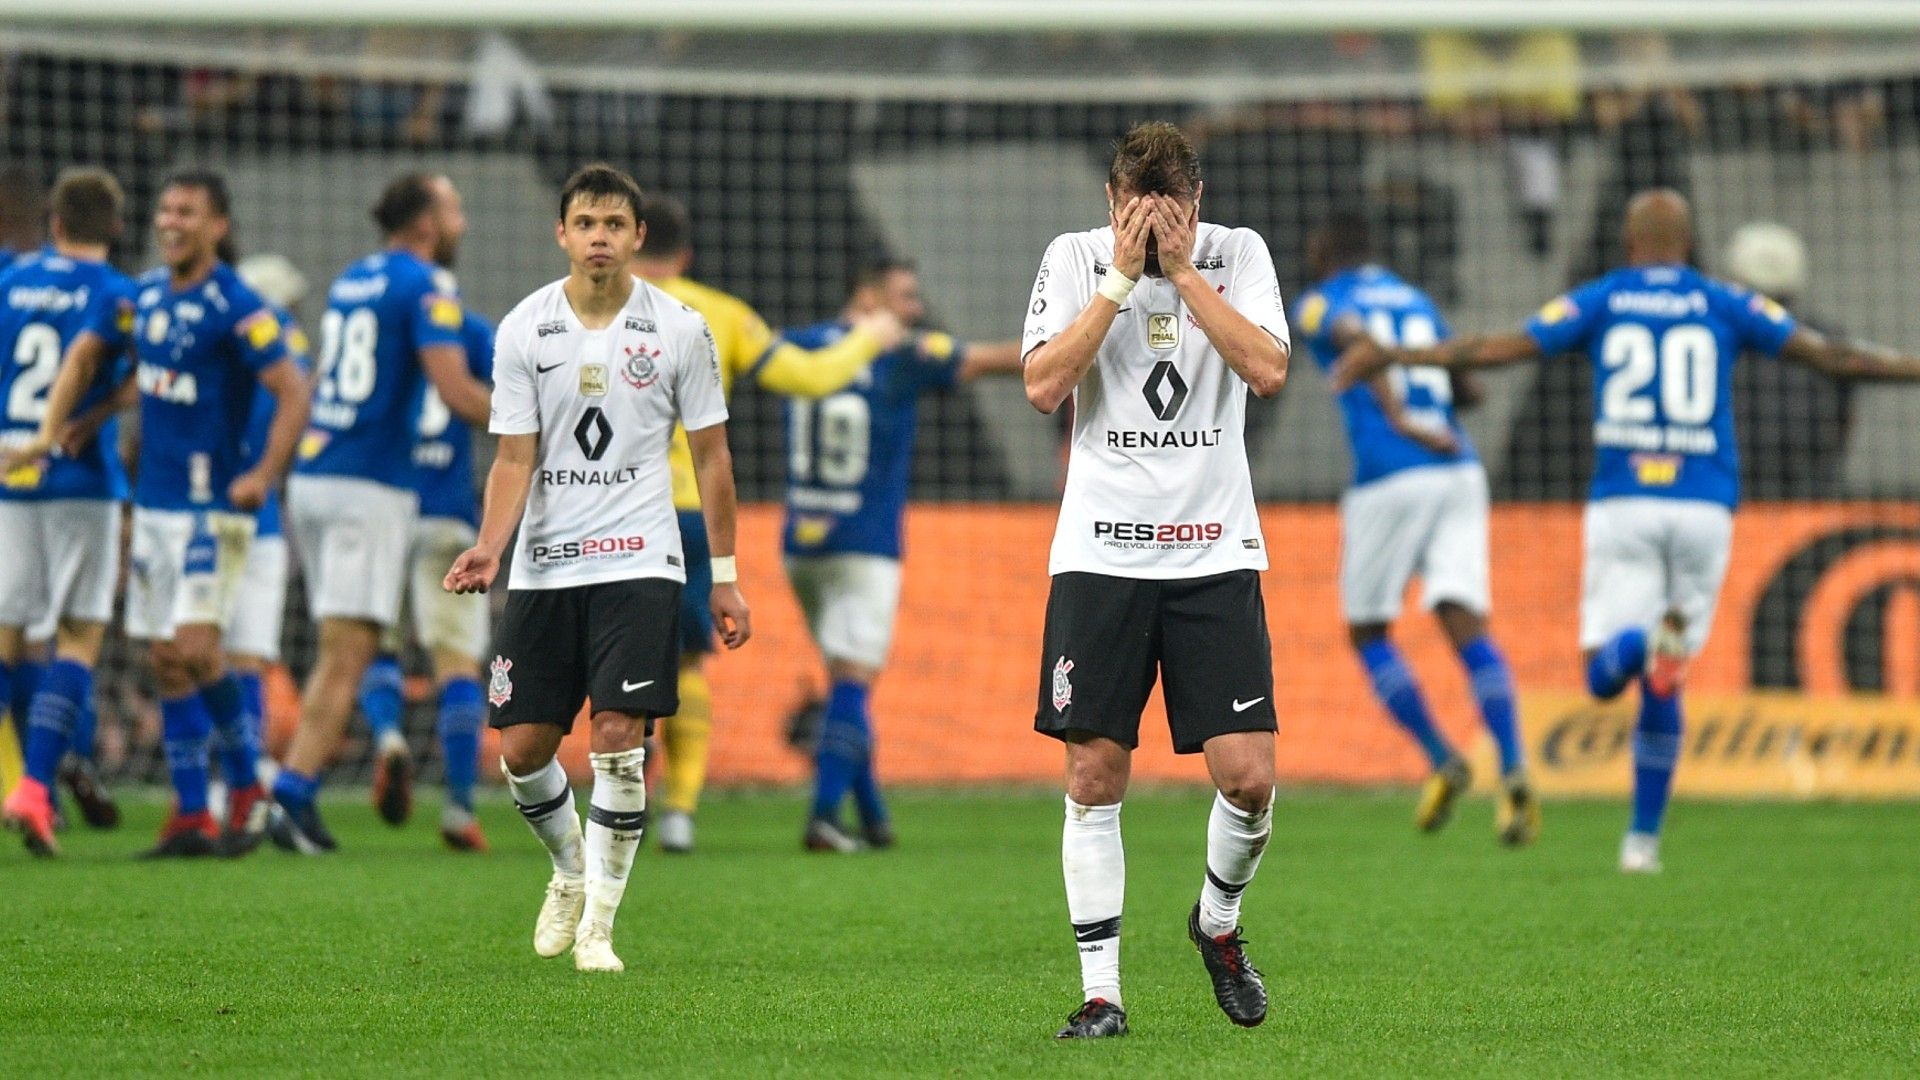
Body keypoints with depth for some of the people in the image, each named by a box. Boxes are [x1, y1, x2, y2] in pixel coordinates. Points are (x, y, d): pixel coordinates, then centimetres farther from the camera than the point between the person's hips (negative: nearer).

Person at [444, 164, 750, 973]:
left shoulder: (678, 330, -1)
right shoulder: (524, 331, 1)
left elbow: (710, 455, 6)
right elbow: (515, 457, 0)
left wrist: (724, 577, 5)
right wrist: (489, 546, -18)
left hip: (639, 563, -2)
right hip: (544, 565, 2)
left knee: (619, 738, -13)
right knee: (521, 749, 1)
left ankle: (599, 922, -2)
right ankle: (571, 867, 31)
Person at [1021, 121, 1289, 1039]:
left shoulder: (1237, 254, 4)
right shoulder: (1074, 258, 3)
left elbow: (1269, 371, -10)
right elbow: (1043, 386, -9)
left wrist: (1183, 269, -12)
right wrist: (1121, 275, -12)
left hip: (1217, 551, 0)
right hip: (1100, 551, 0)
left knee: (1249, 776, -7)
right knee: (1094, 775, -3)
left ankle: (1218, 920, 21)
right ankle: (1100, 988, 4)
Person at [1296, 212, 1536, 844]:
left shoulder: (1319, 305, 8)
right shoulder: (1415, 300, 24)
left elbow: (1355, 336, -15)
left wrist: (1397, 417, -19)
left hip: (1389, 478, -4)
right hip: (1460, 473, 4)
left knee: (1367, 633, 12)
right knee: (1465, 625, -7)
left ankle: (1442, 761, -1)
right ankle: (1513, 773, -26)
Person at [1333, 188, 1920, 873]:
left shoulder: (1598, 302, 7)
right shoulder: (1725, 306, 9)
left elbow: (1497, 349, 1)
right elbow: (1828, 355, 4)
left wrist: (1392, 356, 6)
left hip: (1621, 507, -1)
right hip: (1704, 509, 1)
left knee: (1605, 676, -2)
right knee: (1663, 687, 13)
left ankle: (1640, 644, -38)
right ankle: (1643, 839, 10)